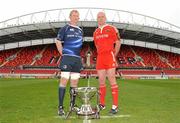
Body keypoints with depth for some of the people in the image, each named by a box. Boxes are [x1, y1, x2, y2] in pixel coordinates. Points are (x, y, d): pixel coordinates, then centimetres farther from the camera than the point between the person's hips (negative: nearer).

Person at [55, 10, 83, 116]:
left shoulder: (80, 30, 18)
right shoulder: (65, 28, 2)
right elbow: (58, 42, 2)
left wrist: (78, 55, 14)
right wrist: (63, 54, -5)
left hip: (77, 59, 6)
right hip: (67, 58, -6)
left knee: (75, 82, 8)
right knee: (64, 80, -9)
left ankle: (73, 105, 16)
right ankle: (60, 107, -6)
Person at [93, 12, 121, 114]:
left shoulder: (111, 29, -1)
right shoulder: (95, 32, 16)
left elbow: (118, 43, 2)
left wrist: (114, 55, 0)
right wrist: (101, 55, 13)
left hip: (109, 57, -5)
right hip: (100, 58, 5)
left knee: (112, 80, -9)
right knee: (101, 81, 7)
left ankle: (115, 106, -6)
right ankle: (102, 104, 17)